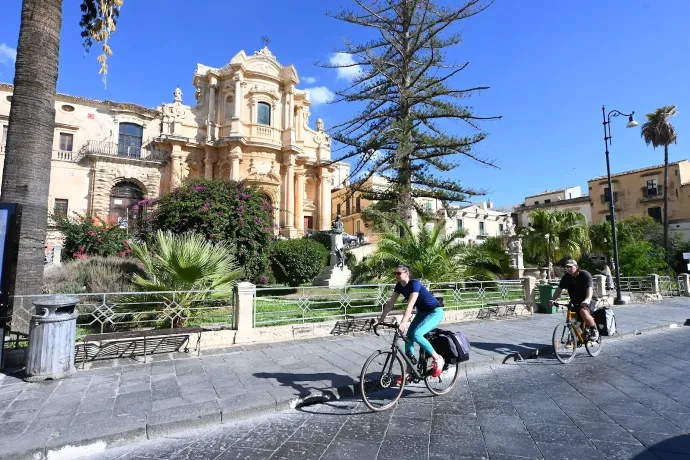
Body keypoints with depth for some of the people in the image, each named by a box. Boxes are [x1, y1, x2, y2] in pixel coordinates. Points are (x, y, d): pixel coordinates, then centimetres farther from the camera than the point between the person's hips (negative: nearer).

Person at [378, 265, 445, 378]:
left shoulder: (415, 283, -28)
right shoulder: (399, 286, -5)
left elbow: (410, 305, -38)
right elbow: (390, 303, -3)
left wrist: (403, 323, -47)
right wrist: (381, 319, -7)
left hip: (435, 312, -8)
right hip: (422, 312, 8)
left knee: (416, 334, -25)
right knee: (408, 336, -2)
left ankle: (438, 359, -5)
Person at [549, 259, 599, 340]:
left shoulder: (585, 275, -16)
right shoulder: (566, 277, -3)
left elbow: (590, 289, -30)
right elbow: (559, 289, -9)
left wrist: (587, 300, -49)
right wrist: (553, 299, -25)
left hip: (589, 301, -6)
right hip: (575, 302, 6)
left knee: (583, 311, -32)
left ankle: (594, 330, -10)